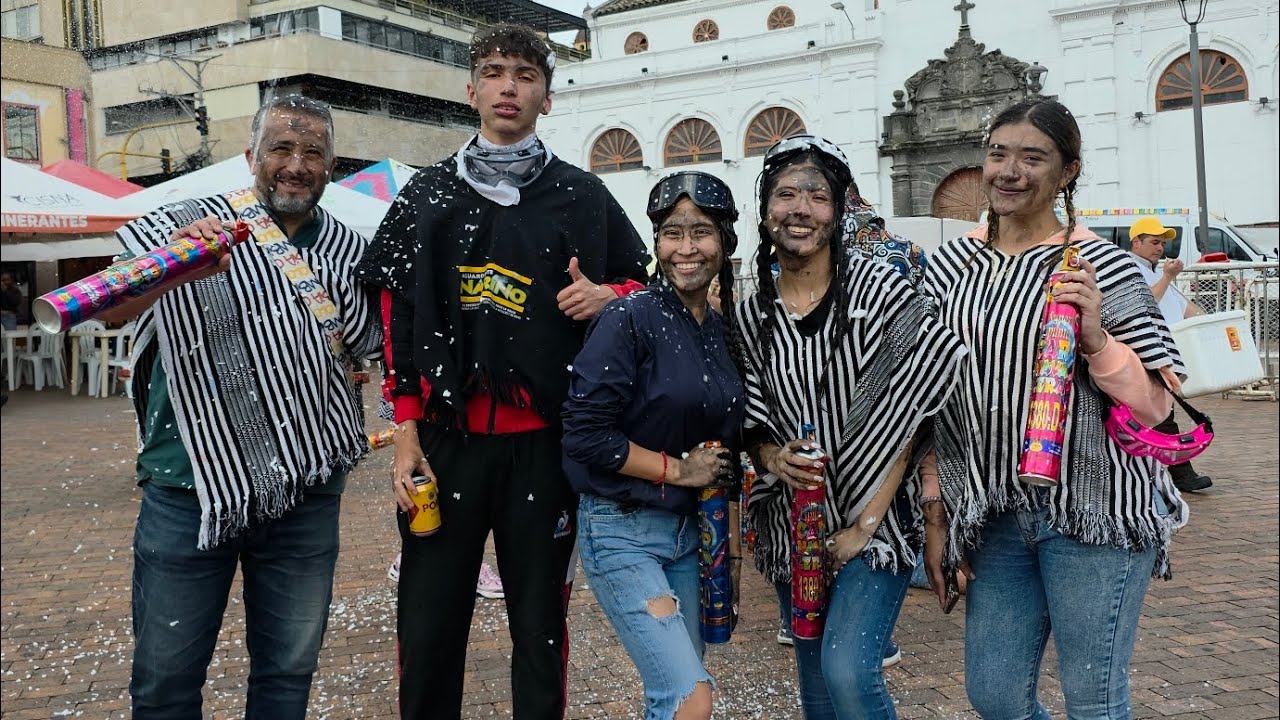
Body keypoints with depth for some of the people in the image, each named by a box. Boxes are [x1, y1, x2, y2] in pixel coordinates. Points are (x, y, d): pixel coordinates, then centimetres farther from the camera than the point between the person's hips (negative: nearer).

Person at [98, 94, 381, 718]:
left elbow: (367, 349, 12)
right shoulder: (189, 227, -3)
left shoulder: (348, 251, 7)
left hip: (307, 493, 3)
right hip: (191, 485, -2)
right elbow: (111, 311, -20)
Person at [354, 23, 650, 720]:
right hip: (446, 436, 1)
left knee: (540, 620, 9)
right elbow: (397, 318, 6)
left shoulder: (581, 197, 6)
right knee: (429, 622, 6)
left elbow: (643, 281, 15)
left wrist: (607, 296, -9)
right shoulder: (427, 193, 8)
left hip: (544, 440, 0)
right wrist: (407, 433, 0)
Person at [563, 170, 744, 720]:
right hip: (623, 531, -7)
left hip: (692, 531, 7)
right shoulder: (630, 319, -14)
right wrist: (677, 469, -14)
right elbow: (586, 435, -19)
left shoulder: (722, 329, 7)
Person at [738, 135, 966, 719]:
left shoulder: (879, 289, -9)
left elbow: (905, 416, -12)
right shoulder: (751, 315, 2)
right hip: (790, 525, 4)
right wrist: (772, 457, -12)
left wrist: (867, 522, -15)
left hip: (873, 520, -4)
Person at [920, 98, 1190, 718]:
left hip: (1095, 509, -4)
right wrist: (935, 514, 7)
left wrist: (1096, 339, -21)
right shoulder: (949, 264, 5)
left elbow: (1155, 406, -5)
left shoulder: (1100, 265, -5)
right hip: (992, 514, 4)